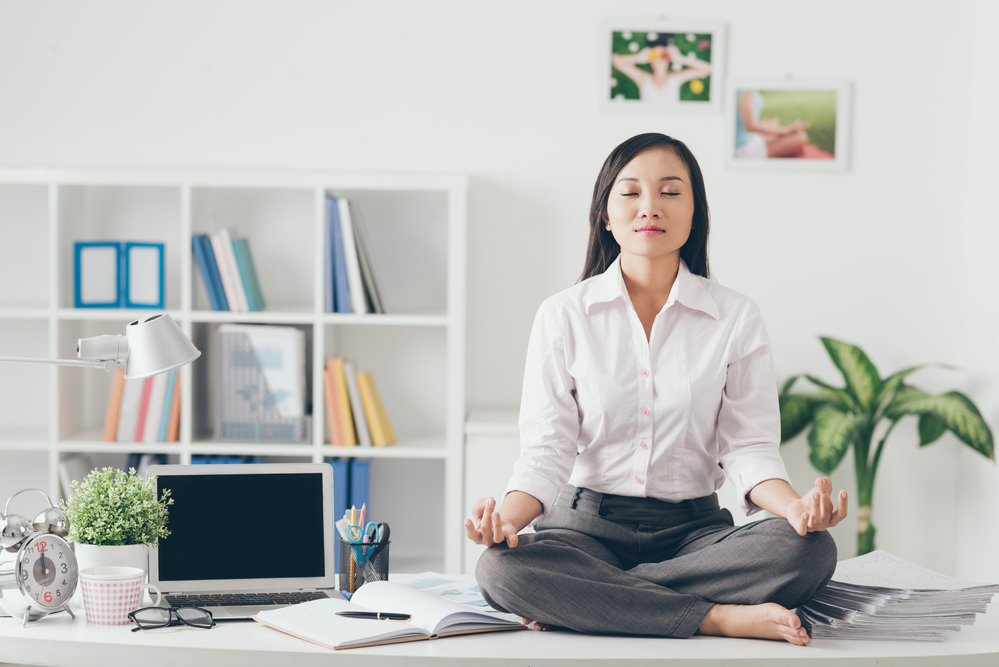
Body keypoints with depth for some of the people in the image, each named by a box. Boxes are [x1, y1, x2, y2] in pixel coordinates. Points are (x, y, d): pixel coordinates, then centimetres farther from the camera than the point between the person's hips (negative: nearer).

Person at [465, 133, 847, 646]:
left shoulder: (736, 318, 3)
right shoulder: (563, 316, 2)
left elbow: (749, 448, -2)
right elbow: (546, 452, -4)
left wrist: (795, 506, -24)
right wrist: (505, 516, -26)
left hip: (694, 528, 1)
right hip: (585, 525, -1)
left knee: (809, 551, -29)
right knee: (500, 569, -33)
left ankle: (579, 602, -22)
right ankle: (721, 617, -26)